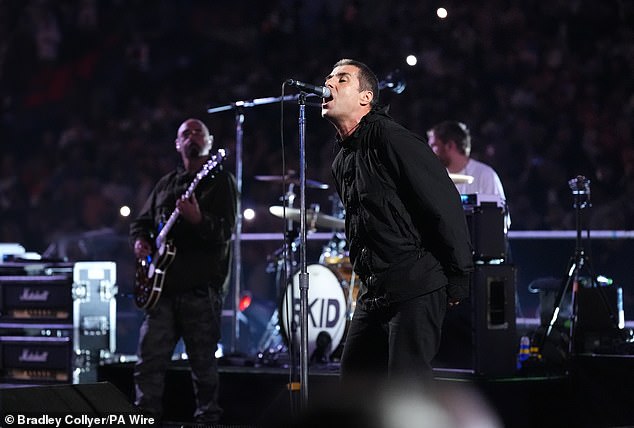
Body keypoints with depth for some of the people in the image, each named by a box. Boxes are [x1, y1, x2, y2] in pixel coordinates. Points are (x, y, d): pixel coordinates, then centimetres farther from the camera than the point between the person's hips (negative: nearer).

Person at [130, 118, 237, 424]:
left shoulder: (221, 181, 2)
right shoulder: (166, 184, 20)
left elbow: (224, 233, -10)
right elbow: (142, 220, 28)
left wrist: (198, 219, -29)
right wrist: (140, 241, 5)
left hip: (201, 287, -5)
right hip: (163, 286, 5)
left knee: (203, 363, -1)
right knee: (150, 359, -2)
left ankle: (207, 419, 8)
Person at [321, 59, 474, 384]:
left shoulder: (392, 140, -12)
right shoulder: (341, 161, 16)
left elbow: (446, 206, -15)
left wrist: (457, 280, -13)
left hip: (416, 287, -10)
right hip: (374, 293, 10)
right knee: (353, 380, 11)